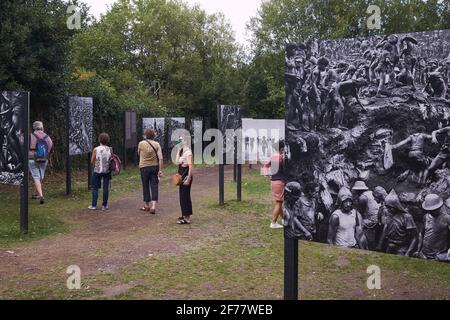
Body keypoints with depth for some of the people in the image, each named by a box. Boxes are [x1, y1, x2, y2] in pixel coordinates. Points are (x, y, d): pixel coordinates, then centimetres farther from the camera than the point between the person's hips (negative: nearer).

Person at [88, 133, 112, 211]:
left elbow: (92, 162, -5)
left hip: (97, 171, -2)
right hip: (107, 171, 2)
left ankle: (94, 205, 10)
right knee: (106, 188, 7)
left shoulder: (95, 150, -10)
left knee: (95, 188, 9)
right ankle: (104, 205, 10)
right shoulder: (110, 149, -4)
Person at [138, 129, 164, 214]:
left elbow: (139, 153, 14)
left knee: (145, 186, 10)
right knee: (154, 186, 2)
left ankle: (146, 206, 21)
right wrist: (160, 170, -6)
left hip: (144, 167, -1)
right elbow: (161, 158, -9)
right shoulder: (157, 144, -3)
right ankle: (153, 206, -8)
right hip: (155, 167, 1)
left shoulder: (141, 143, -4)